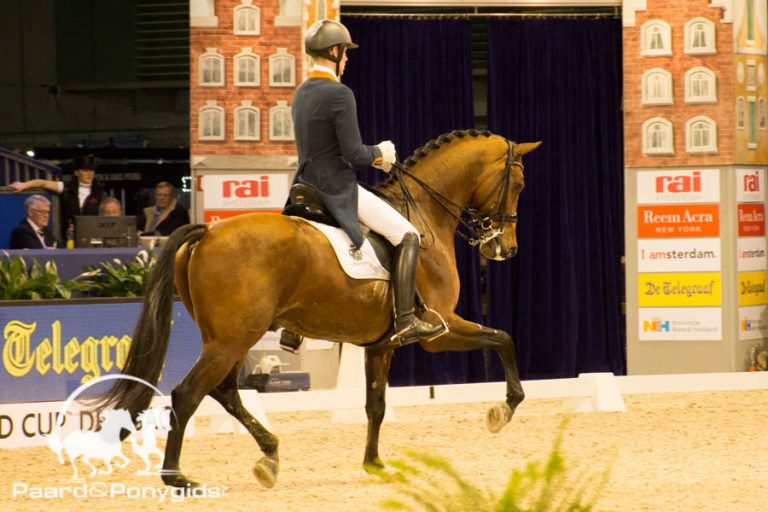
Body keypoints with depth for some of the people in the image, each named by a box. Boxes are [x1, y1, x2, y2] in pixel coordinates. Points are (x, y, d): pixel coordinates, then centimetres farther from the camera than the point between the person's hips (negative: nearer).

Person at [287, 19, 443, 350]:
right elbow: (353, 153, -21)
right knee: (406, 235, -5)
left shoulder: (301, 94, 11)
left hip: (308, 186, 9)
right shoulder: (340, 95, -18)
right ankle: (405, 321, -14)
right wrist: (380, 153, 1)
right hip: (338, 190, -9)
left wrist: (374, 156, 16)